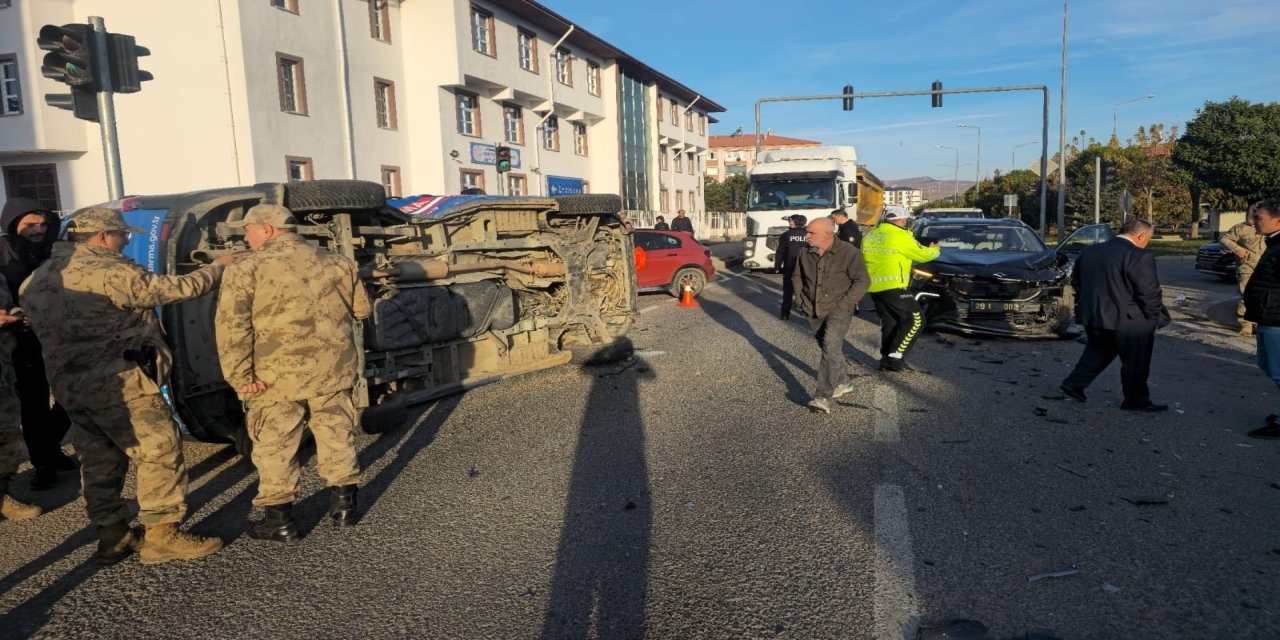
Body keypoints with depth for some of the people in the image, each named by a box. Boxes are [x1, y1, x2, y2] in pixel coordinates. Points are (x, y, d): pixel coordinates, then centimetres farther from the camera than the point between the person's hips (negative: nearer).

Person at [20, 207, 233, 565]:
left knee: (99, 461, 15)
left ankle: (112, 536, 21)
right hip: (119, 382, -9)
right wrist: (219, 266, 0)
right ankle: (162, 536, -5)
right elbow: (178, 289, -13)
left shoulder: (41, 277, 13)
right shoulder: (108, 273, -15)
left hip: (71, 385, 9)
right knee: (160, 453, -5)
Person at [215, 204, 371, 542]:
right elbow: (361, 308, 15)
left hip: (277, 375, -4)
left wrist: (240, 376, -11)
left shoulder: (247, 270, -6)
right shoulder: (336, 263, 9)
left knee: (274, 446, 8)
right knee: (337, 434, 16)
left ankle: (280, 520, 15)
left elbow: (231, 327, -13)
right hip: (333, 369, 4)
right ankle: (343, 502, 26)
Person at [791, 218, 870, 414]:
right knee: (831, 348, 17)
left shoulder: (848, 253, -13)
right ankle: (843, 383, 38)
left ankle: (823, 397, -26)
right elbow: (796, 276, 19)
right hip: (813, 311, 6)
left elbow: (862, 281, -9)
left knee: (831, 348, -21)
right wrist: (800, 298, 8)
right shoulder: (806, 254, 2)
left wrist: (845, 303, -14)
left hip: (838, 310, -6)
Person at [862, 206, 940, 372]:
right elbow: (922, 255, 0)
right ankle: (896, 355, -6)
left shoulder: (869, 236, 11)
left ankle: (887, 359, 14)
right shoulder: (900, 237, -9)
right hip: (892, 286, -8)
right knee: (916, 320, 0)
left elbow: (864, 257, 20)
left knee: (889, 323, 16)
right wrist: (934, 250, 21)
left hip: (873, 287, 8)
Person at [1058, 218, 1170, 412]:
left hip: (1092, 316, 7)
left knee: (1097, 352, 24)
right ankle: (1136, 400, 18)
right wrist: (1155, 317, -4)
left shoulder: (1089, 252, 6)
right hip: (1127, 321, -7)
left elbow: (1076, 280, 16)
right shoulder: (1139, 257, -17)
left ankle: (1074, 384, 21)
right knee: (1135, 362, 8)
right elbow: (1149, 293, -18)